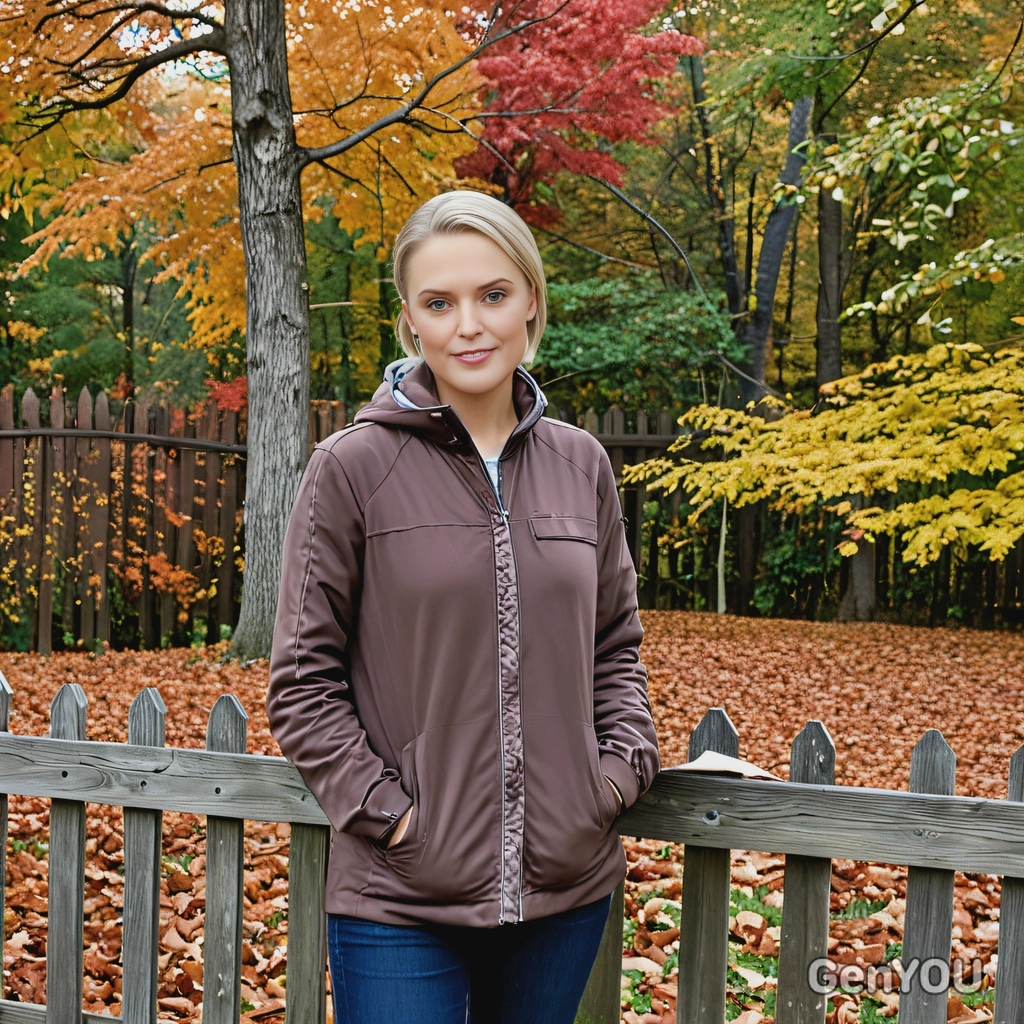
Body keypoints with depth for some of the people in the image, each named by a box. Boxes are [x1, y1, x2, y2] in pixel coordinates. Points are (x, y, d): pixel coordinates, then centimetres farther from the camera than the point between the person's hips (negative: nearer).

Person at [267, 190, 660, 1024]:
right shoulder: (352, 468, -6)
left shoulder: (581, 465, 5)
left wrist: (623, 765, 0)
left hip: (568, 888, 4)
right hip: (401, 900, -3)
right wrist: (384, 810, -11)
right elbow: (302, 678, -3)